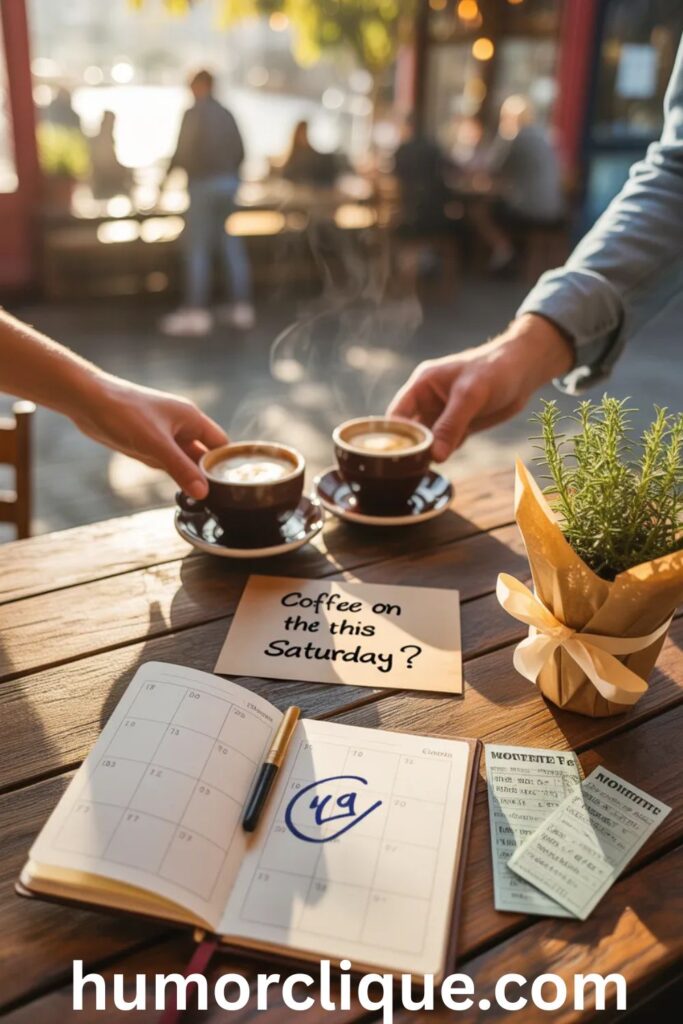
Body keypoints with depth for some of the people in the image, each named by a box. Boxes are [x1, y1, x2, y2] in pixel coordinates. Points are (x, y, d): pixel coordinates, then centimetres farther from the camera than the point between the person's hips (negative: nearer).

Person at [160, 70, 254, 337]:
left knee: (197, 248, -5)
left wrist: (170, 169, 5)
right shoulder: (226, 114, 12)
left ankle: (196, 311, -7)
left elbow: (184, 151, -12)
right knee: (231, 245, 9)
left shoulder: (193, 114, -8)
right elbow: (240, 152, 12)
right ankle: (241, 307, 10)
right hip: (229, 182, 7)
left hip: (204, 184, -7)